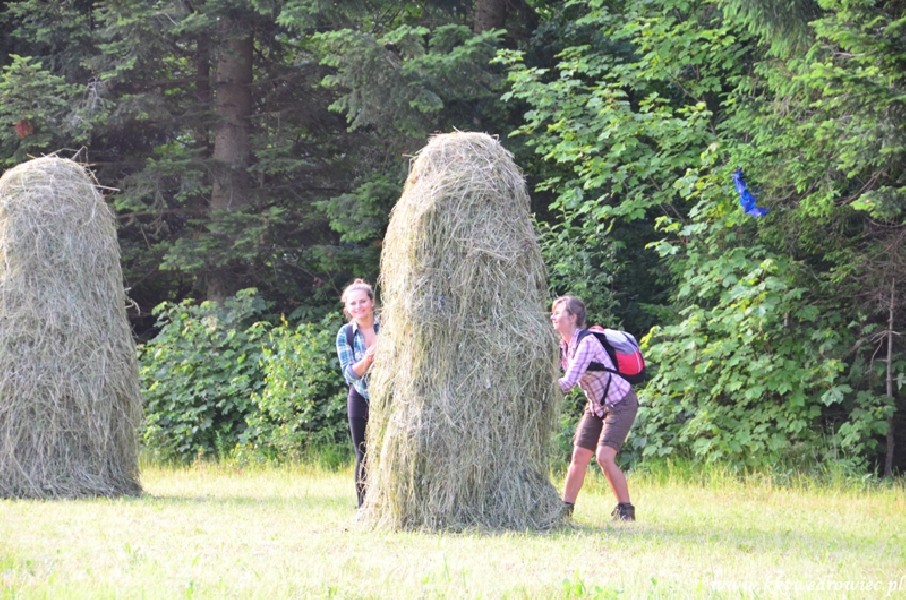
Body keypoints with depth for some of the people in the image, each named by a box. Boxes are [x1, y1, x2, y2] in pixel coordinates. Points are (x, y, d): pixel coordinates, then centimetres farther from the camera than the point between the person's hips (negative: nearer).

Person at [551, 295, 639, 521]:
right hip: (596, 406, 8)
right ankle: (566, 507, 14)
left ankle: (625, 509, -6)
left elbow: (569, 382, -33)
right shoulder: (562, 345, -1)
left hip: (620, 403, -8)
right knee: (579, 456, 5)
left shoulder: (587, 342, -27)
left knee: (604, 457, -18)